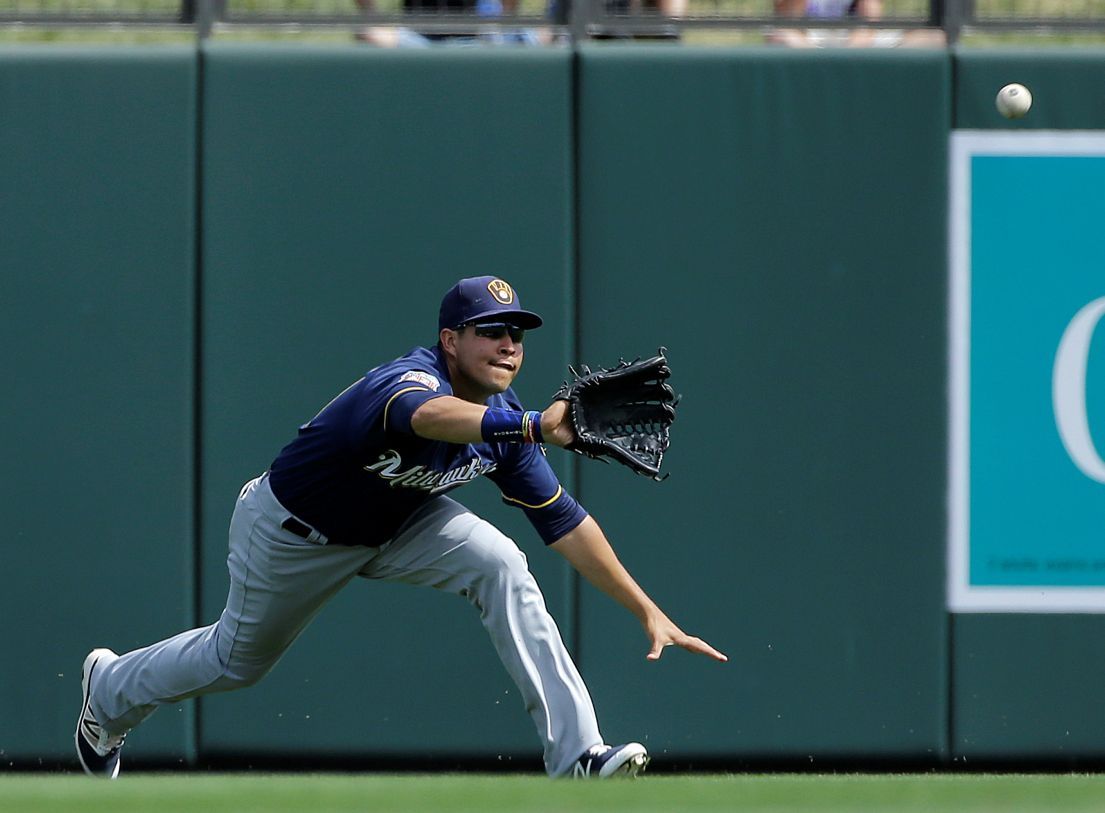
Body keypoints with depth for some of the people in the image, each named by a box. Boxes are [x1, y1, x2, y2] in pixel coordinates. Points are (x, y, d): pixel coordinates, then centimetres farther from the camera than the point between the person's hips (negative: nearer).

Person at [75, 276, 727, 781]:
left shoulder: (504, 422, -15)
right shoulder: (411, 381, -39)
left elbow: (565, 521, -10)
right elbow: (430, 416, -66)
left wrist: (647, 610, -14)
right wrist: (533, 426, -83)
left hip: (396, 525, 5)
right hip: (292, 531, -5)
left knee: (500, 565, -21)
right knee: (236, 660, 16)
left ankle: (577, 757, -23)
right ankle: (111, 690, 50)